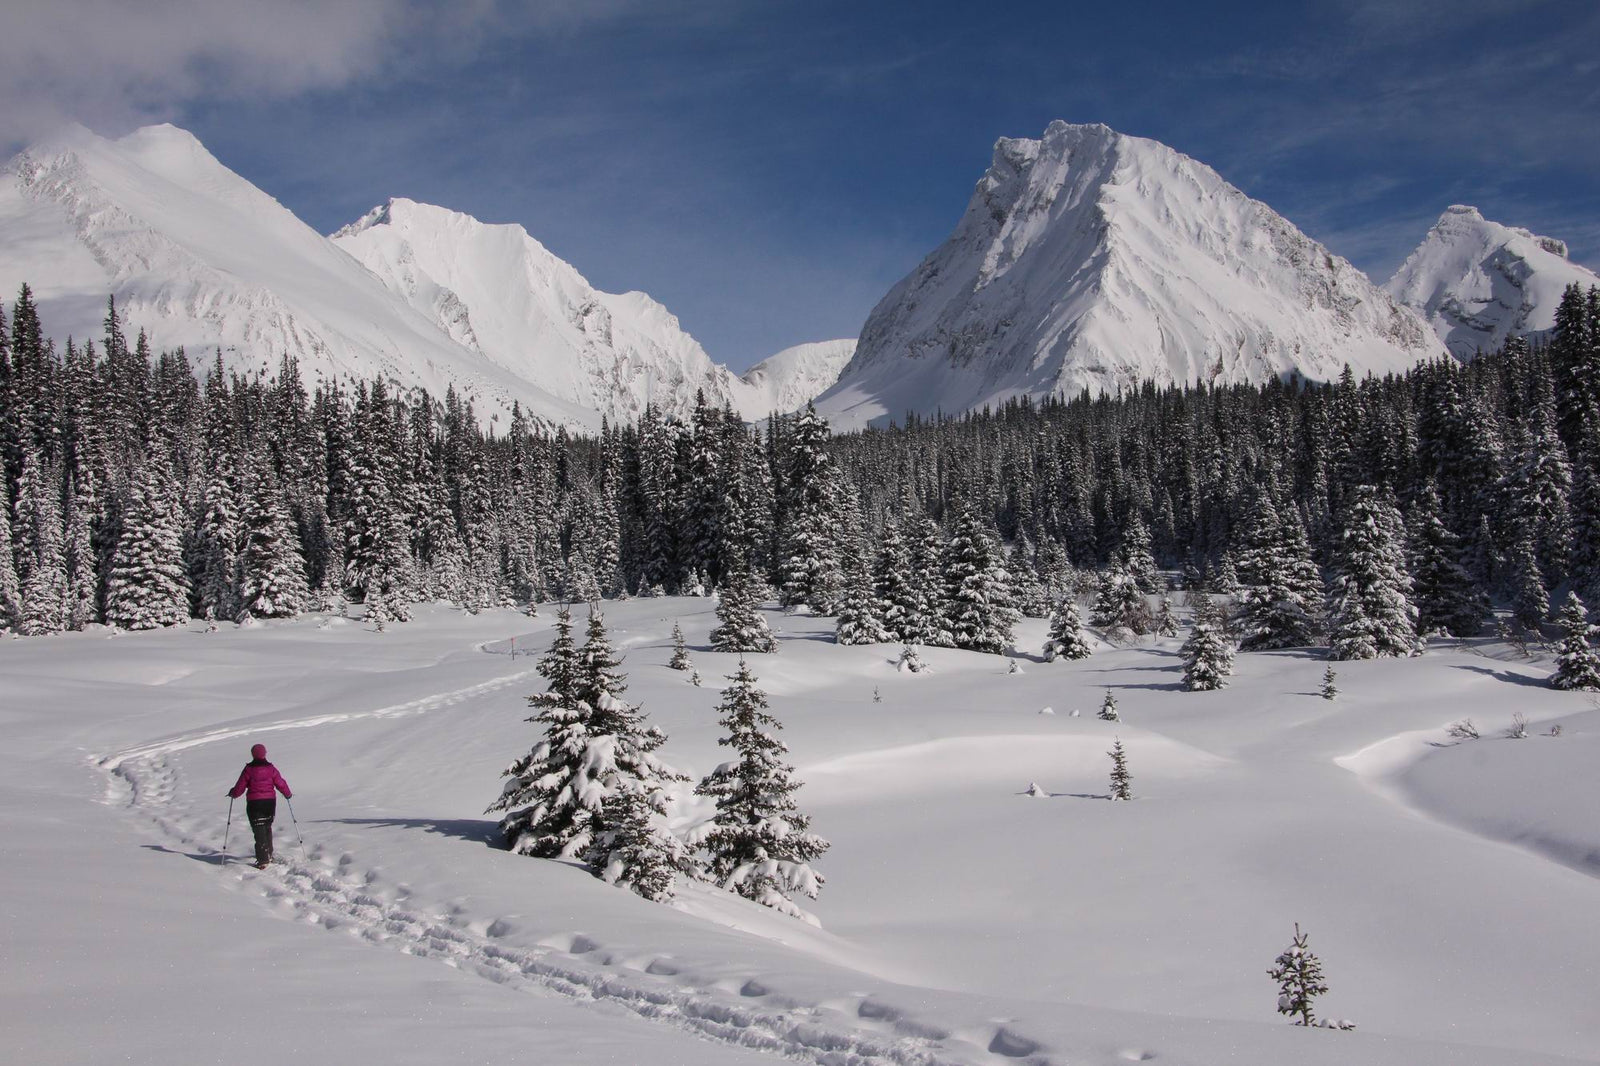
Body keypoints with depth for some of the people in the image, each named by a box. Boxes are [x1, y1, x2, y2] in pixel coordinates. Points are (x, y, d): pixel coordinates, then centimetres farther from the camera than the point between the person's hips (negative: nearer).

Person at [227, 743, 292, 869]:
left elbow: (240, 788, -3)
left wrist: (232, 793, 19)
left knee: (259, 830, -3)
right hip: (270, 802, 3)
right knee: (267, 827, 22)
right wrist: (288, 794, 20)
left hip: (254, 803, -3)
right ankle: (269, 854, 31)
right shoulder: (271, 769, -2)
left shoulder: (248, 770, -7)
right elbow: (281, 784, 1)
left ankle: (263, 860, -11)